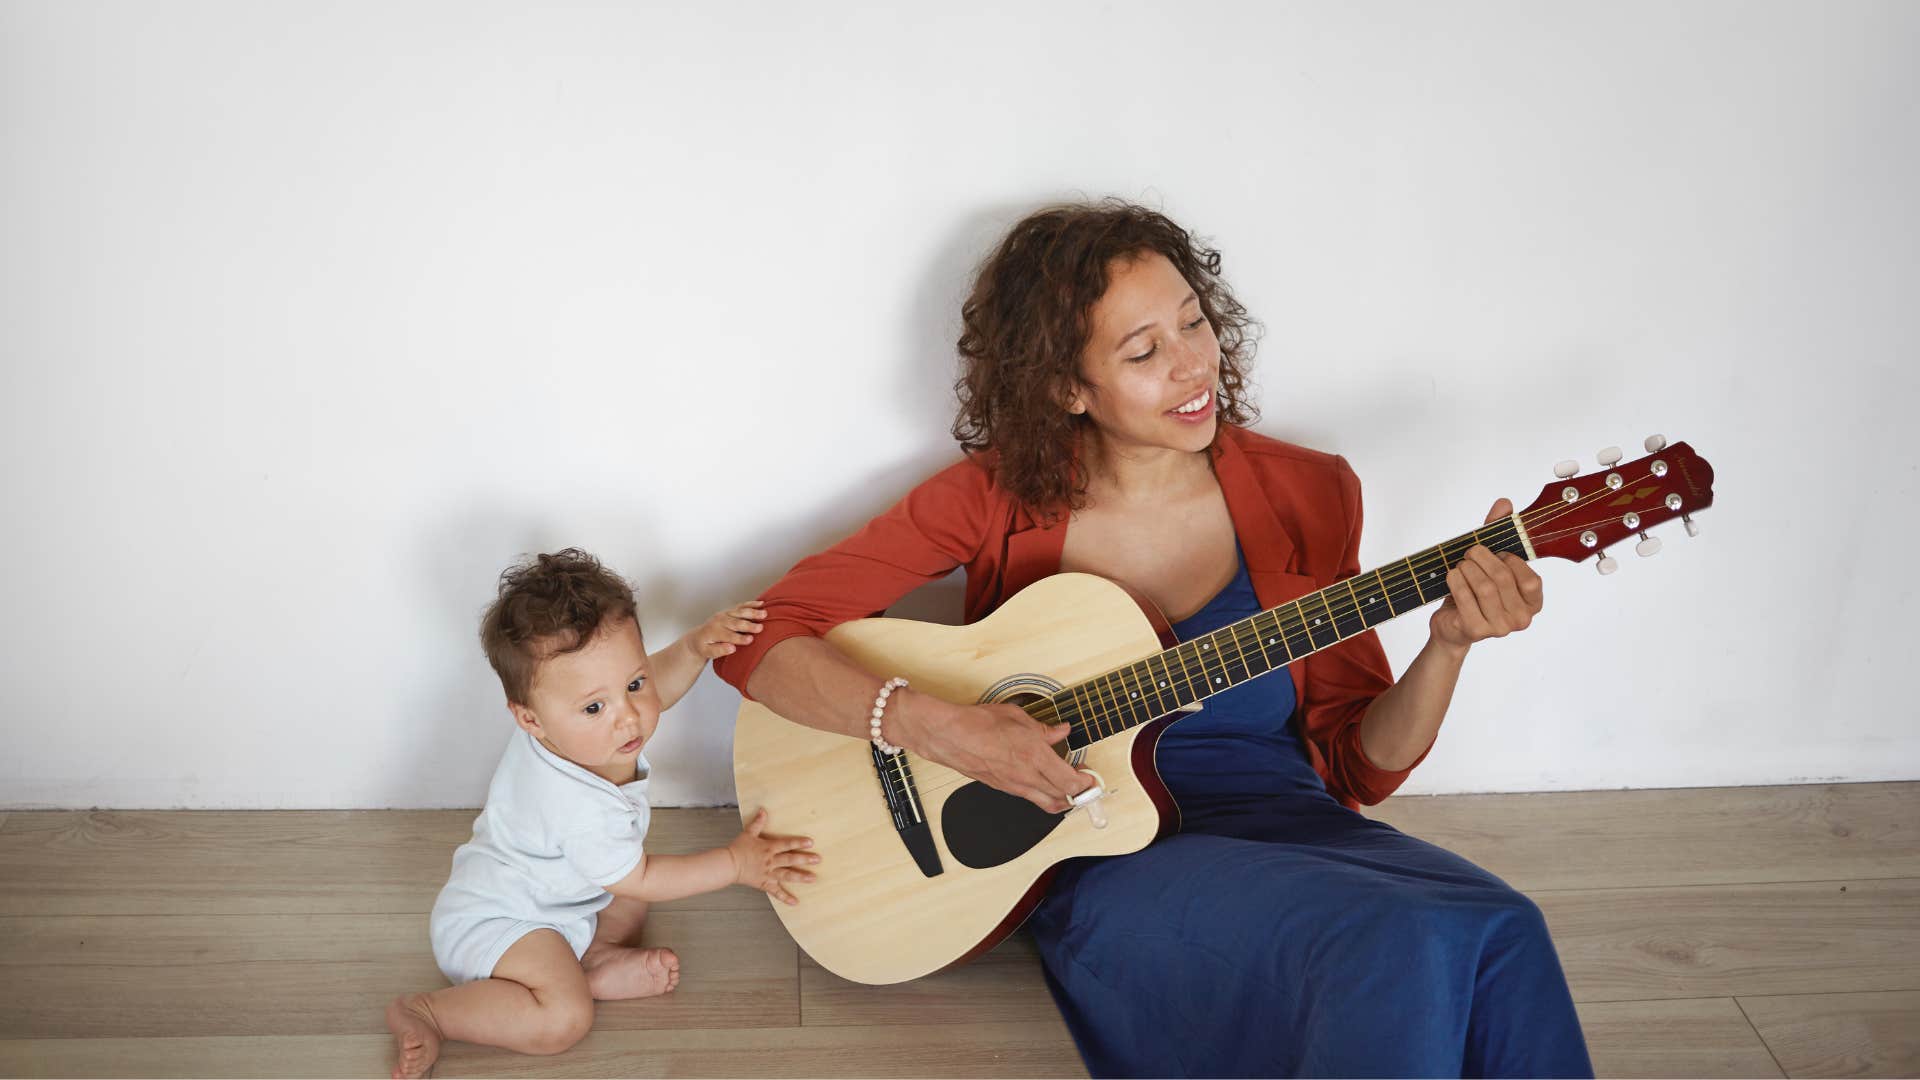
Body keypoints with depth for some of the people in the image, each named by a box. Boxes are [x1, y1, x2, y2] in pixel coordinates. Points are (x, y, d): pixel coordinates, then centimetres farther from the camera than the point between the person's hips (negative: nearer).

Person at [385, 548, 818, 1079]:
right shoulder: (583, 811, -38)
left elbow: (659, 680, 5)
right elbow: (641, 880, -20)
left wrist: (696, 644, -16)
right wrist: (737, 863, -16)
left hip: (557, 892, 10)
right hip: (493, 922, -10)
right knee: (564, 1020, -27)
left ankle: (595, 960, 1)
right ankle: (424, 1012, -11)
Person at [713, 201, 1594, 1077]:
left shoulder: (1306, 494, 2)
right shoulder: (995, 497, -3)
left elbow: (1357, 767, 4)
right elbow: (757, 639, -7)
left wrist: (1448, 646, -15)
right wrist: (936, 727, -21)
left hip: (1288, 830, 3)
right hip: (1107, 859, -3)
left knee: (1502, 937, -30)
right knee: (1405, 949, -31)